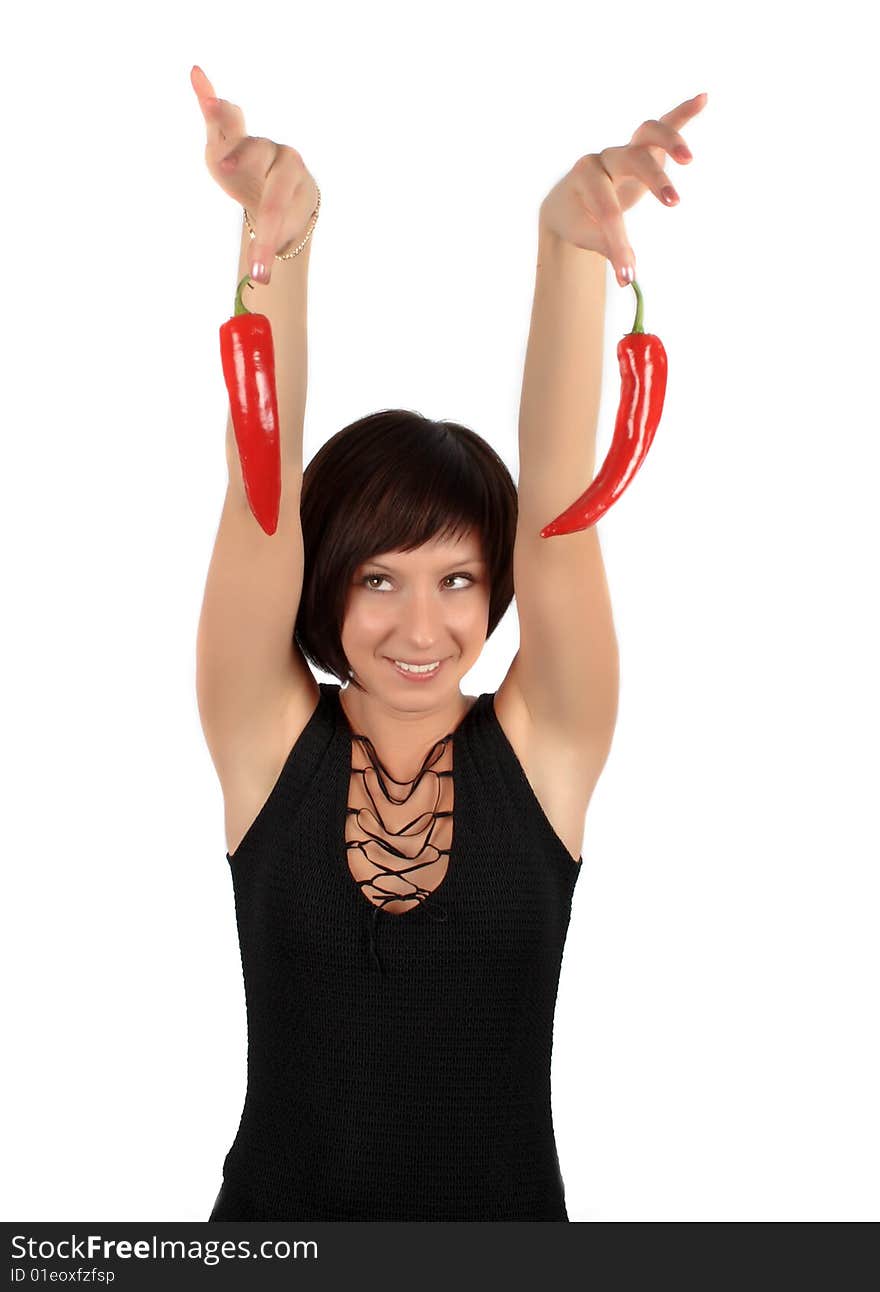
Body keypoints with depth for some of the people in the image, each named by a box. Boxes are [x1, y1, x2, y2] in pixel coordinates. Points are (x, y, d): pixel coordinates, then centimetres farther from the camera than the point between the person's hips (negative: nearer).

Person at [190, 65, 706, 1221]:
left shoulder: (542, 748, -9)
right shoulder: (268, 738, -9)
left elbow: (559, 495, -20)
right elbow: (260, 495, -20)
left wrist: (573, 246, -32)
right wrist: (276, 243, -34)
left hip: (505, 1205, 0)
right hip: (279, 1206, 0)